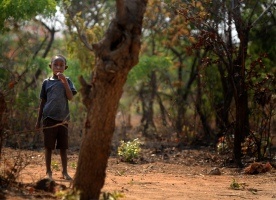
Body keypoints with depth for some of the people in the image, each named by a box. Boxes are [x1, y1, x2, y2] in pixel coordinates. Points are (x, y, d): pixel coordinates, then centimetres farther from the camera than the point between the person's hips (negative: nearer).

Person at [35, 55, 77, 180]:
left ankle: (65, 172, 11)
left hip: (63, 119, 0)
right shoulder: (46, 82, 6)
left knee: (63, 147, 5)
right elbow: (42, 102, 9)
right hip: (49, 118, 0)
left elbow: (70, 97, -9)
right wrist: (38, 120, 8)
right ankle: (48, 172, 9)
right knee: (49, 146, 2)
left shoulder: (66, 81, 4)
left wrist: (64, 82, -17)